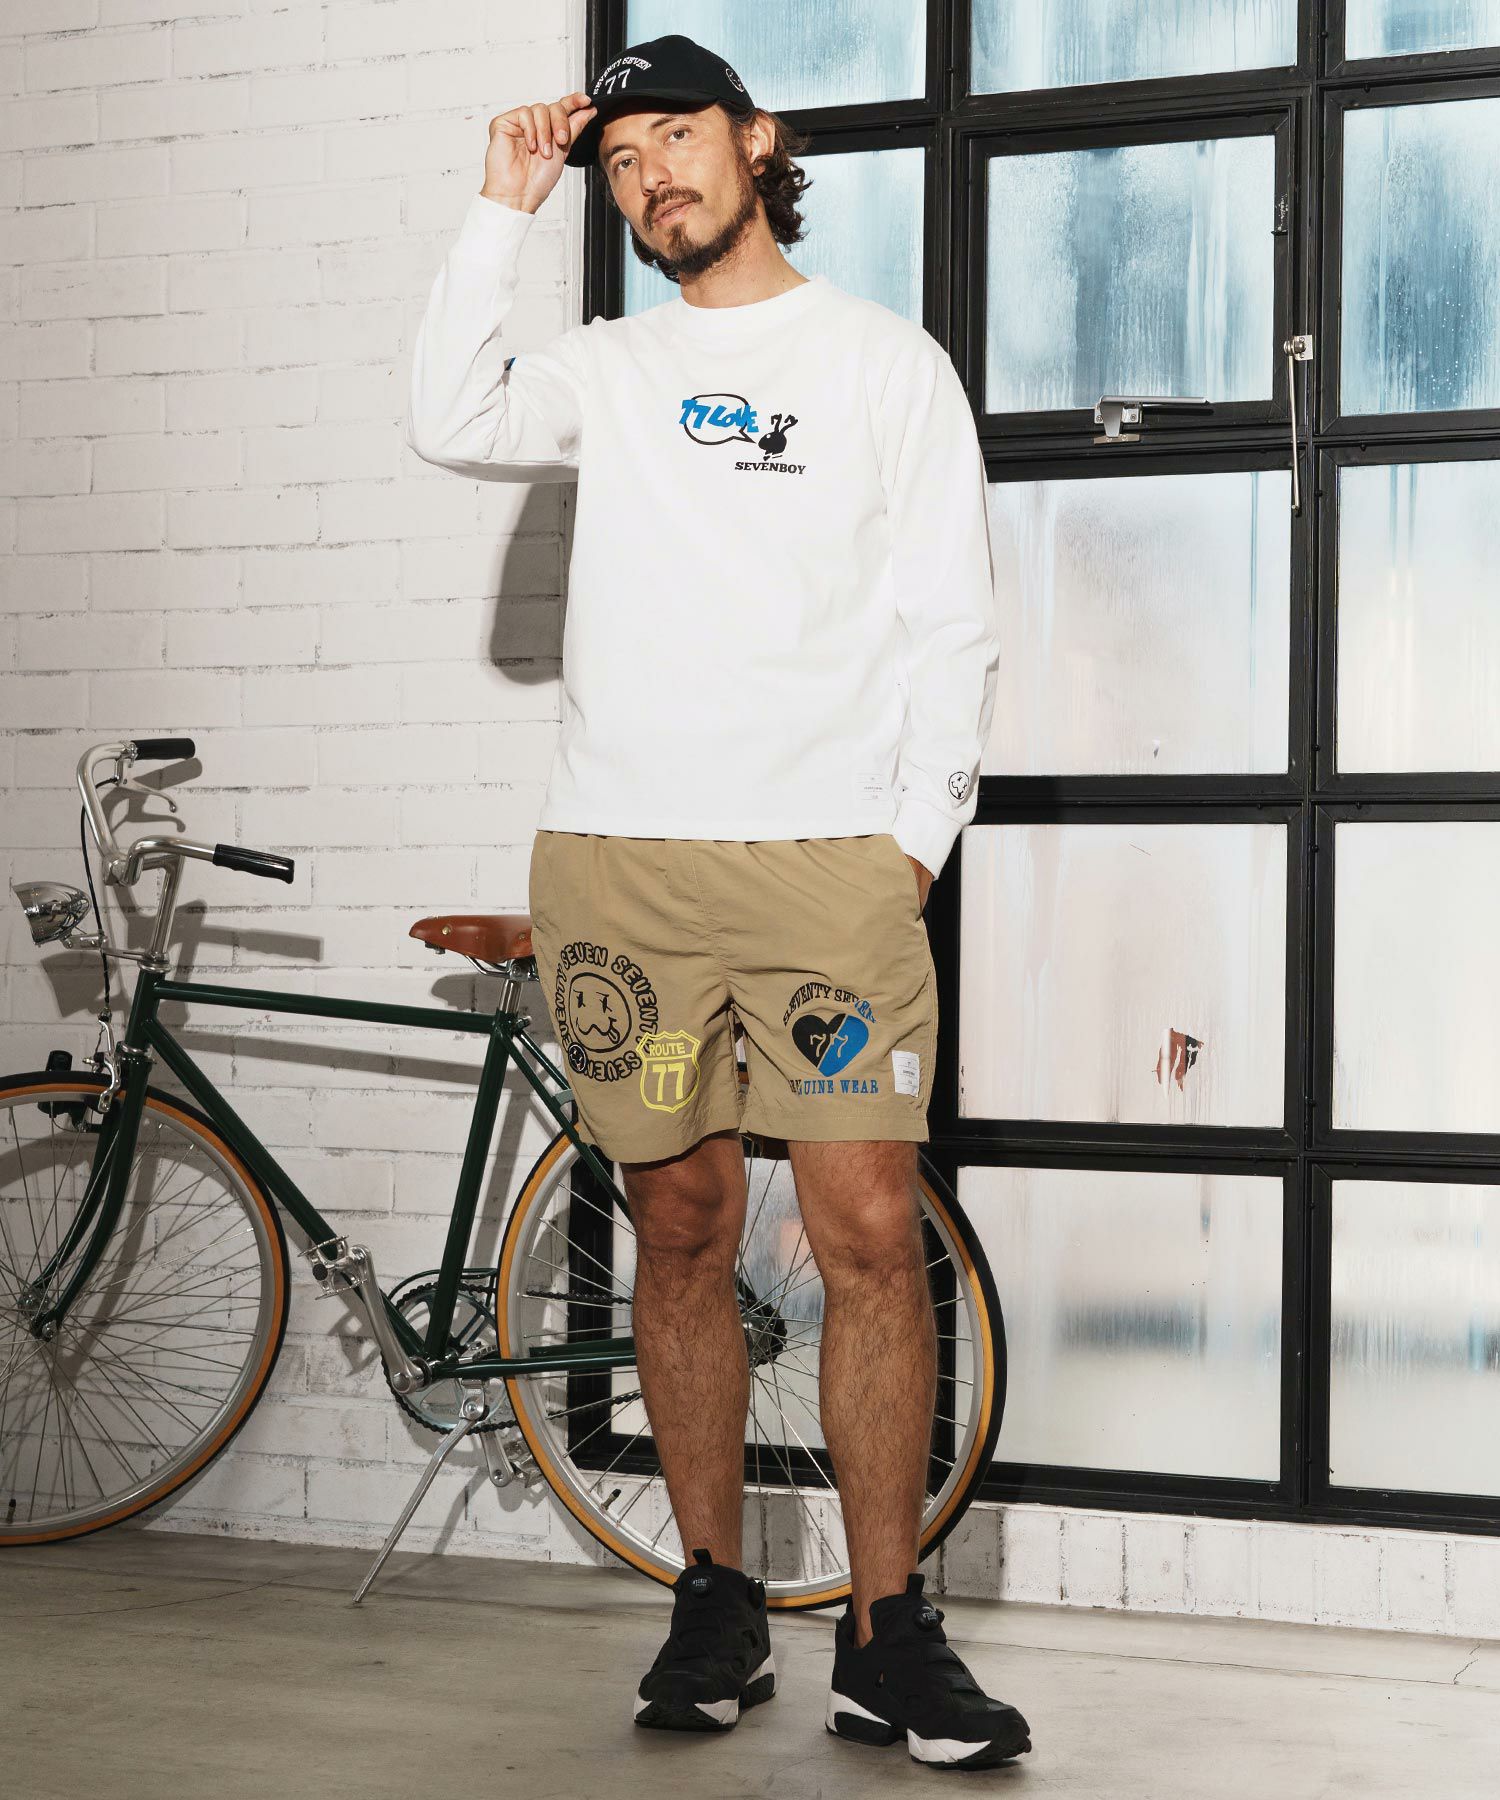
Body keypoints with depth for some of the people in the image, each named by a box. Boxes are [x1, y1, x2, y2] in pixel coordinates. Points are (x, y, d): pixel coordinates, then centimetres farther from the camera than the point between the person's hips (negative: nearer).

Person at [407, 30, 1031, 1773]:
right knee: (680, 1228, 6)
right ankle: (715, 1602, 17)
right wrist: (502, 209, 1)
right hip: (616, 860, 2)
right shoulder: (610, 367, 16)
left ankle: (886, 1637, 0)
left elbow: (952, 625, 6)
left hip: (829, 859, -2)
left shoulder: (888, 359, 10)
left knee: (872, 1233, -8)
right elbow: (449, 421, -3)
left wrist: (915, 831, -4)